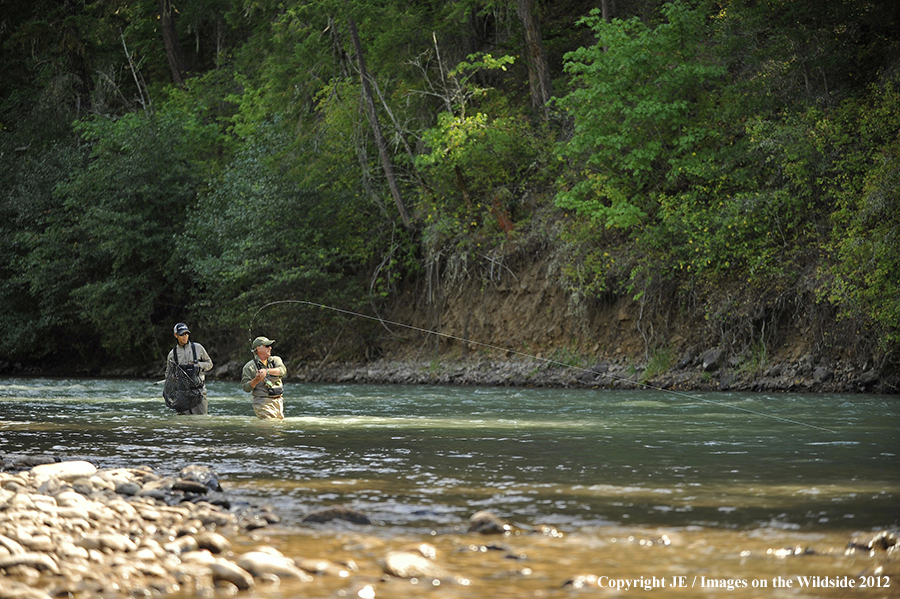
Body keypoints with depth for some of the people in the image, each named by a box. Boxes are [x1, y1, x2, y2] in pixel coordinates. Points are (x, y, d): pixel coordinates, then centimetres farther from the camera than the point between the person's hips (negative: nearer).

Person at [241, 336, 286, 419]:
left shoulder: (275, 360, 9)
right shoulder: (249, 366, -1)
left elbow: (283, 370, -13)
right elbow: (246, 388, -4)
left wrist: (267, 371, -27)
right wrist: (256, 380, -22)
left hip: (278, 402, 5)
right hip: (263, 403, -5)